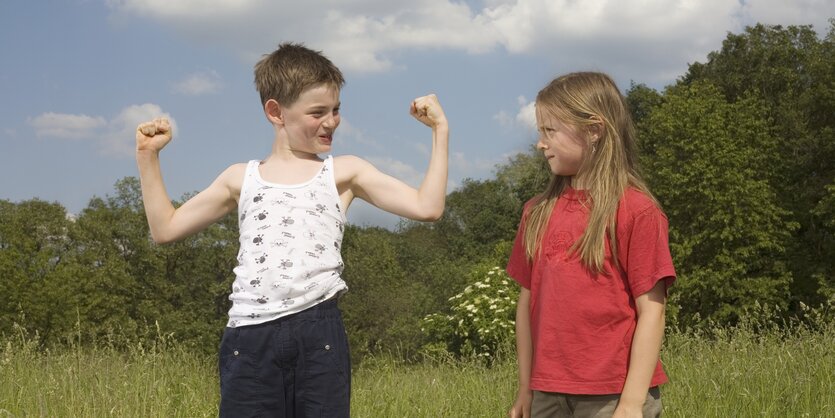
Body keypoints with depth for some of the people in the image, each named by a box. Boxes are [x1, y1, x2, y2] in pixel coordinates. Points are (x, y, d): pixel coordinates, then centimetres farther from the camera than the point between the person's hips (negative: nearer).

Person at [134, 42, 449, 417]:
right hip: (249, 338, 1)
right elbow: (166, 228, 20)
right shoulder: (241, 179, 16)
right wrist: (148, 157, 16)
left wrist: (440, 130, 4)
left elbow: (426, 207, 3)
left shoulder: (345, 173, 11)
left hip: (319, 334, -1)